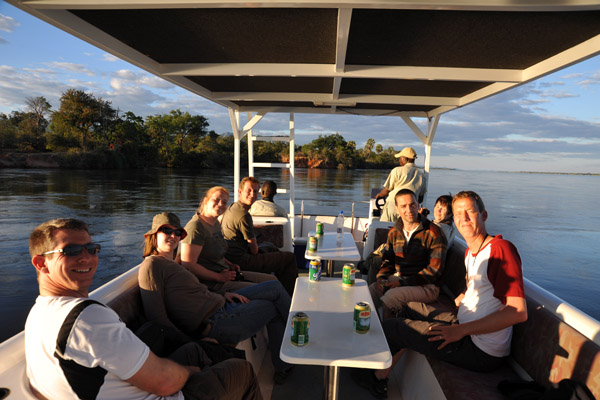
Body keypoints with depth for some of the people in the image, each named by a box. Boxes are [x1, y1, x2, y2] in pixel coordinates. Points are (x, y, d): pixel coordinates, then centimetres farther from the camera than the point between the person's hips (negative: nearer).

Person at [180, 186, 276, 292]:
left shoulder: (216, 223, 14)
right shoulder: (196, 227, -16)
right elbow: (188, 265, -23)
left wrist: (230, 265, 9)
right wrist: (220, 277, -18)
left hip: (225, 274, 10)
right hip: (211, 284, -10)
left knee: (272, 280, 7)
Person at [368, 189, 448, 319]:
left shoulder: (434, 233, -9)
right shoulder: (394, 232, 10)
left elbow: (435, 270, -13)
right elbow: (388, 260, 17)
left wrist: (403, 282, -18)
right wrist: (381, 277, -6)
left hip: (426, 285, -5)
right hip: (398, 278, 5)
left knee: (393, 294, -31)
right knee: (370, 291, -19)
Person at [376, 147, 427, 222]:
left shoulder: (397, 170, 0)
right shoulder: (422, 175, 13)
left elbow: (386, 191, 6)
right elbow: (420, 199, 17)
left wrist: (378, 195, 25)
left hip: (393, 204, -4)